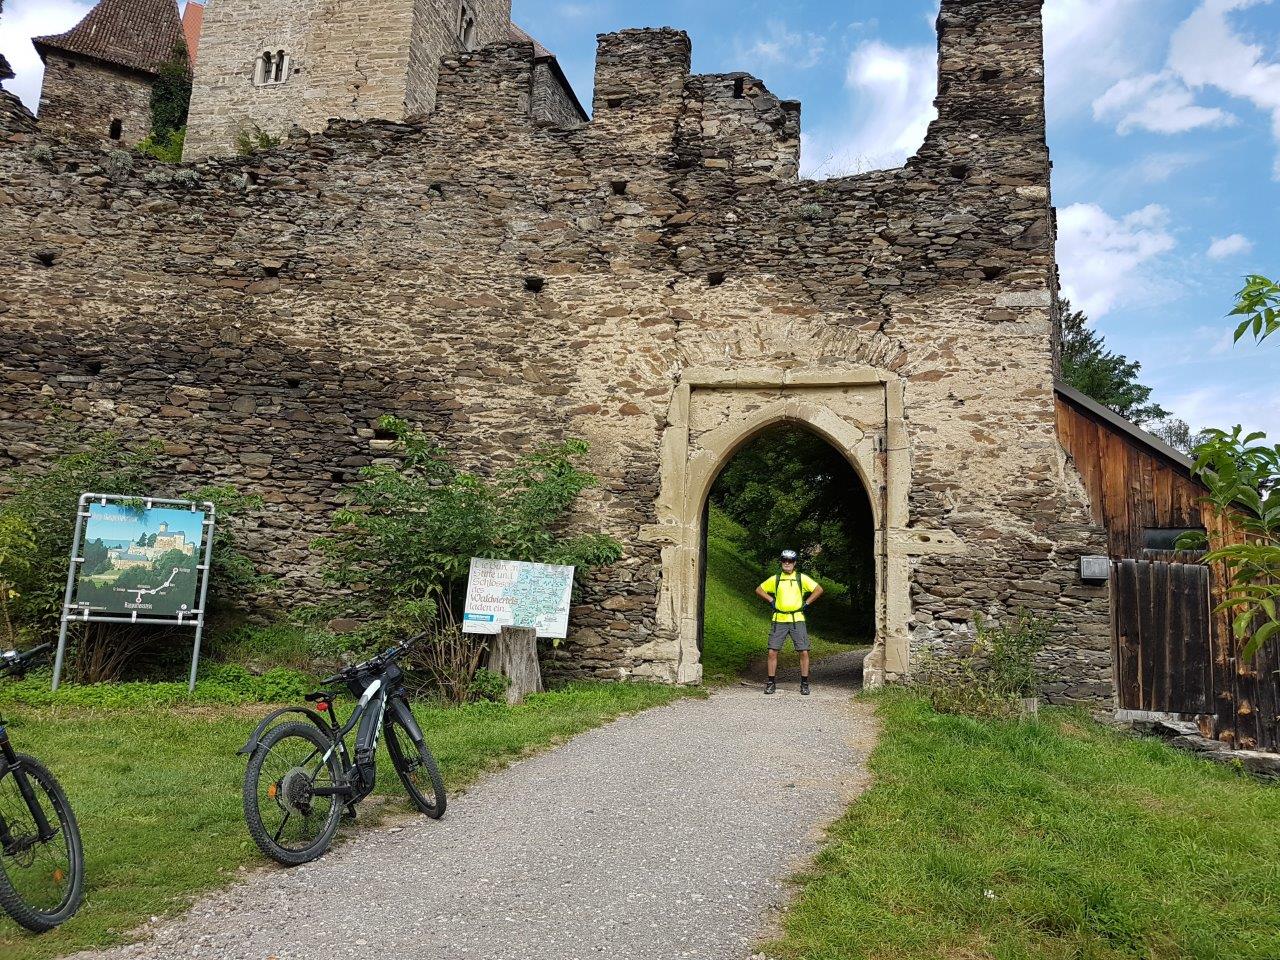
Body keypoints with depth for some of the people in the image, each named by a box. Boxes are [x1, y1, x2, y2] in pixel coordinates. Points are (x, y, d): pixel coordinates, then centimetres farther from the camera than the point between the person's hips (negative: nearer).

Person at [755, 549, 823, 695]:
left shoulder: (802, 578, 4)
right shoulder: (775, 579, 7)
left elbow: (819, 589, 7)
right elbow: (759, 590, 18)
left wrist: (806, 603, 2)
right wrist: (771, 601, 8)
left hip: (797, 619, -1)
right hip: (779, 620, 1)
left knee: (804, 652, -5)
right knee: (772, 652, -4)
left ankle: (804, 684, 7)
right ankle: (771, 683, 8)